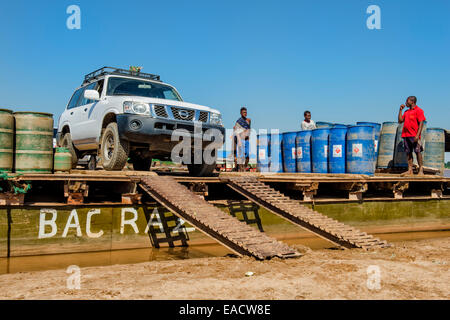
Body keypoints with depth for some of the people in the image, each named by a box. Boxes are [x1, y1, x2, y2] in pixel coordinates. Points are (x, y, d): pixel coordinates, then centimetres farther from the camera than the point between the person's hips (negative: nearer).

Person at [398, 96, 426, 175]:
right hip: (406, 135, 7)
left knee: (418, 152, -6)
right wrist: (400, 110, 12)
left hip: (414, 135, -7)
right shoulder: (406, 112, 19)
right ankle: (410, 170, 7)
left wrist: (417, 135, -18)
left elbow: (421, 123, -9)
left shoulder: (418, 110, -2)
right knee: (408, 152, 5)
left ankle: (421, 170, -4)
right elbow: (400, 121, 16)